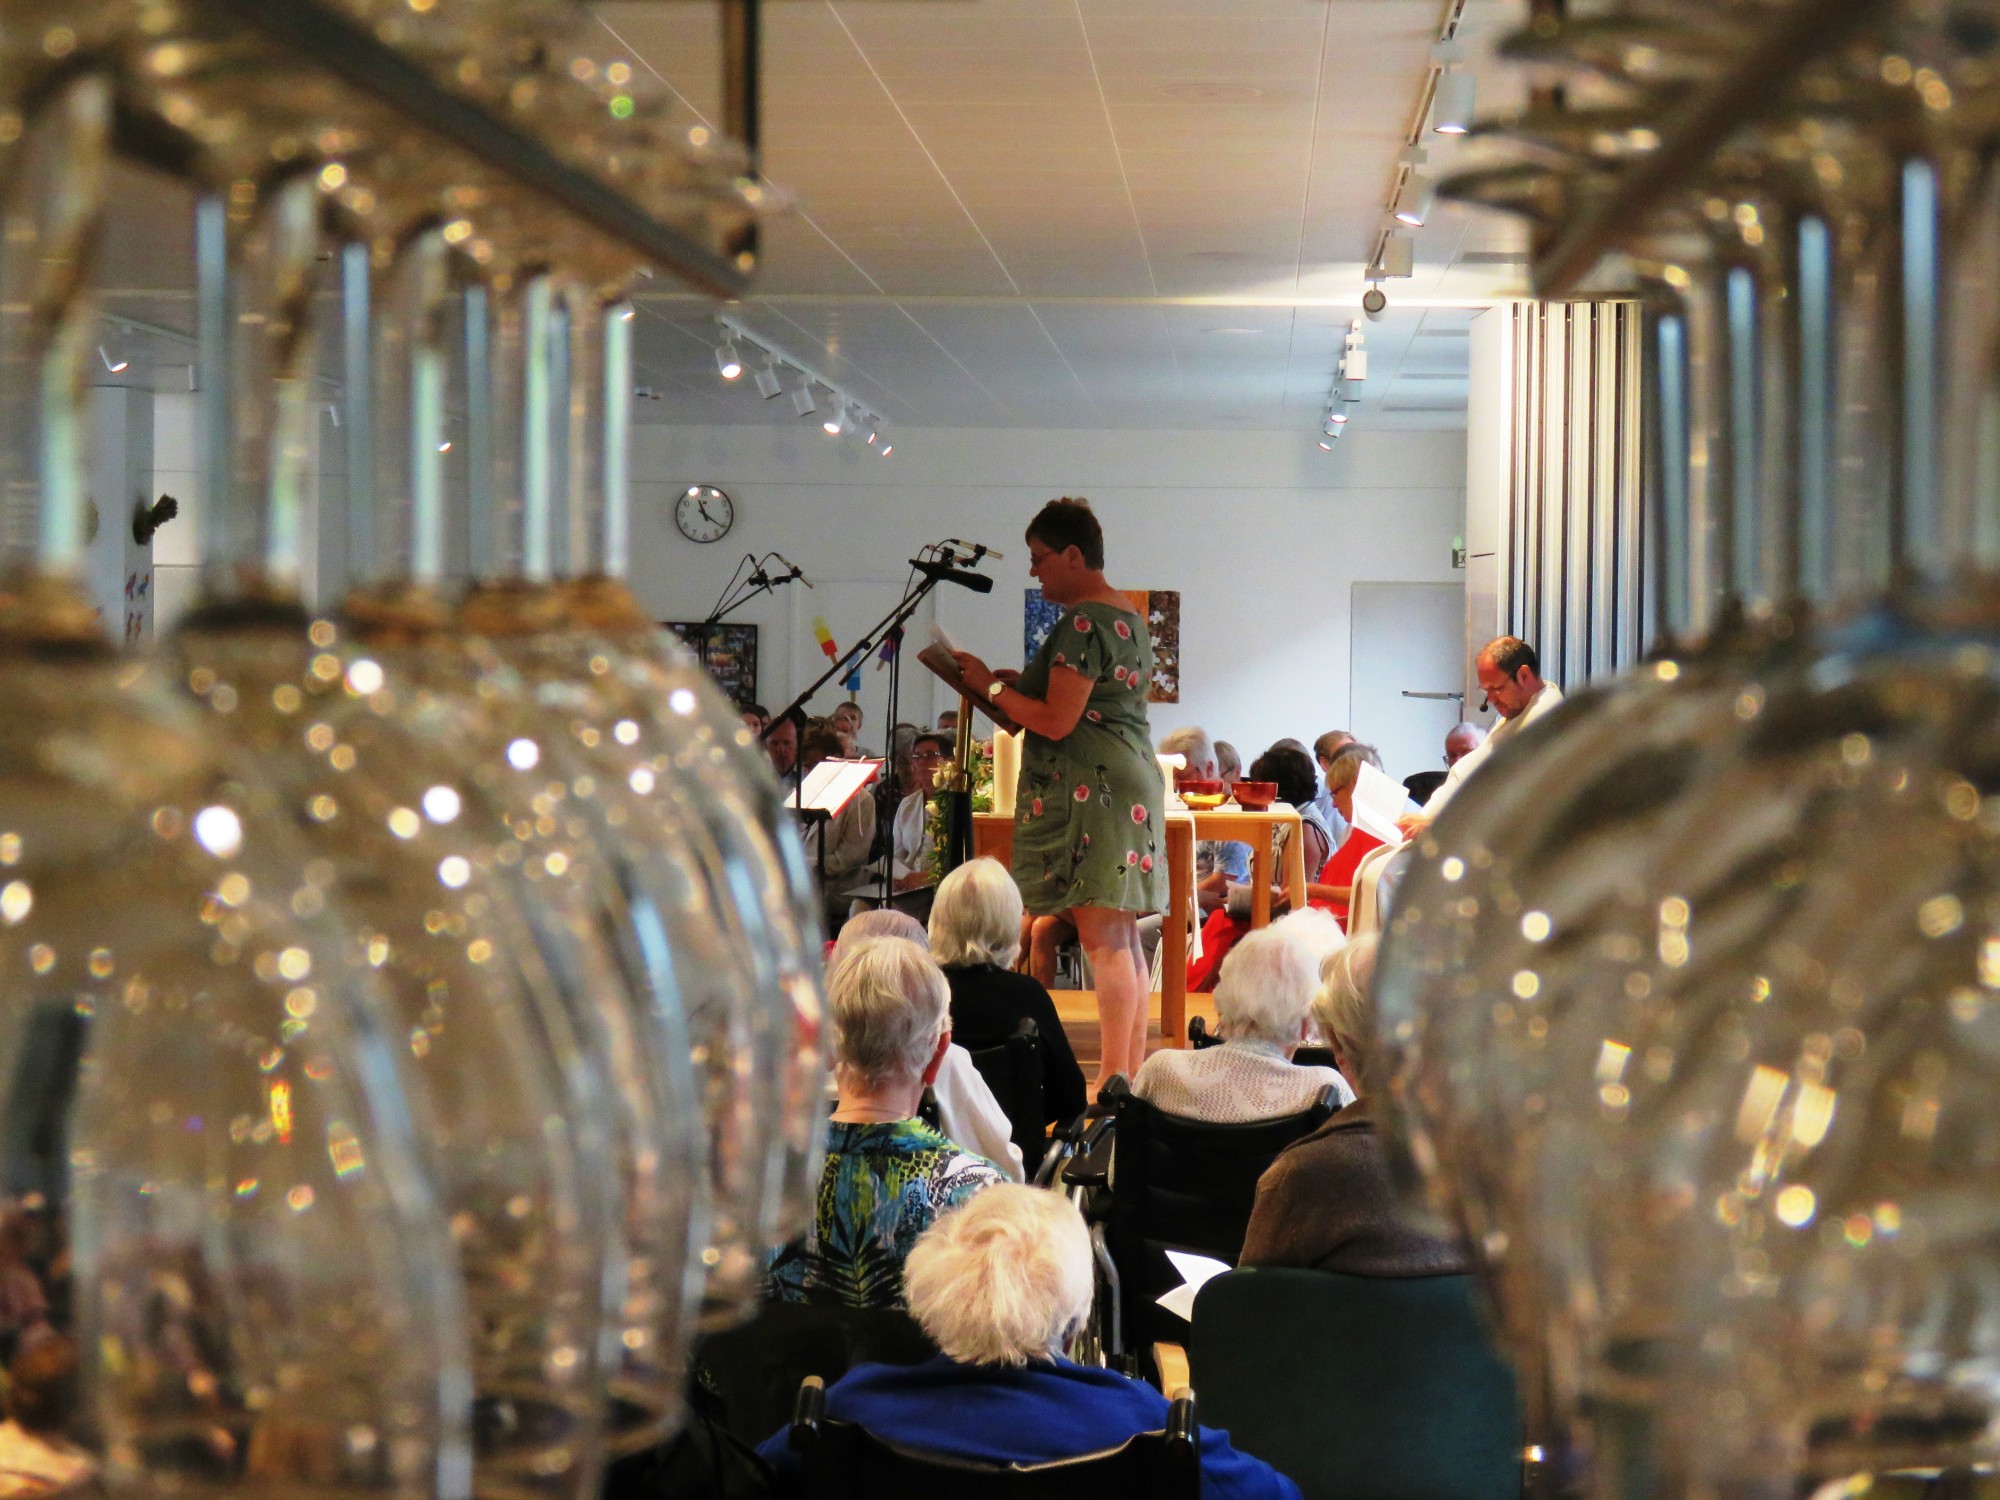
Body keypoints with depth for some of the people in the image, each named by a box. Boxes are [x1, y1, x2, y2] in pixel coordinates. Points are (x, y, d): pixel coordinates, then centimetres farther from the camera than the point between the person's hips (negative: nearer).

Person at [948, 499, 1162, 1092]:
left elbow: (1056, 722, -18)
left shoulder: (1082, 624, -14)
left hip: (1091, 789, -10)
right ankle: (1134, 1069, 13)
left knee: (1102, 936, -10)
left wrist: (992, 686, -6)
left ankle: (1114, 1077, -11)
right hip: (1133, 783, 10)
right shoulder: (1129, 617, 18)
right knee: (1122, 936, 11)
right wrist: (1023, 685, 18)